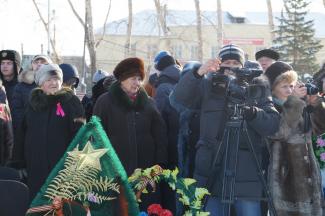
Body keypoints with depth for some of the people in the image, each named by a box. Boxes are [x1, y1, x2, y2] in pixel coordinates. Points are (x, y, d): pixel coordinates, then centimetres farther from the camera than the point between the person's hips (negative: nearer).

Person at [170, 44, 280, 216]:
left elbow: (273, 124, 0)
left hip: (246, 172, -1)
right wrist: (198, 72, -19)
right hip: (211, 169, 1)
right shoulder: (207, 87, 10)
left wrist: (250, 112, -19)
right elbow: (179, 97, -5)